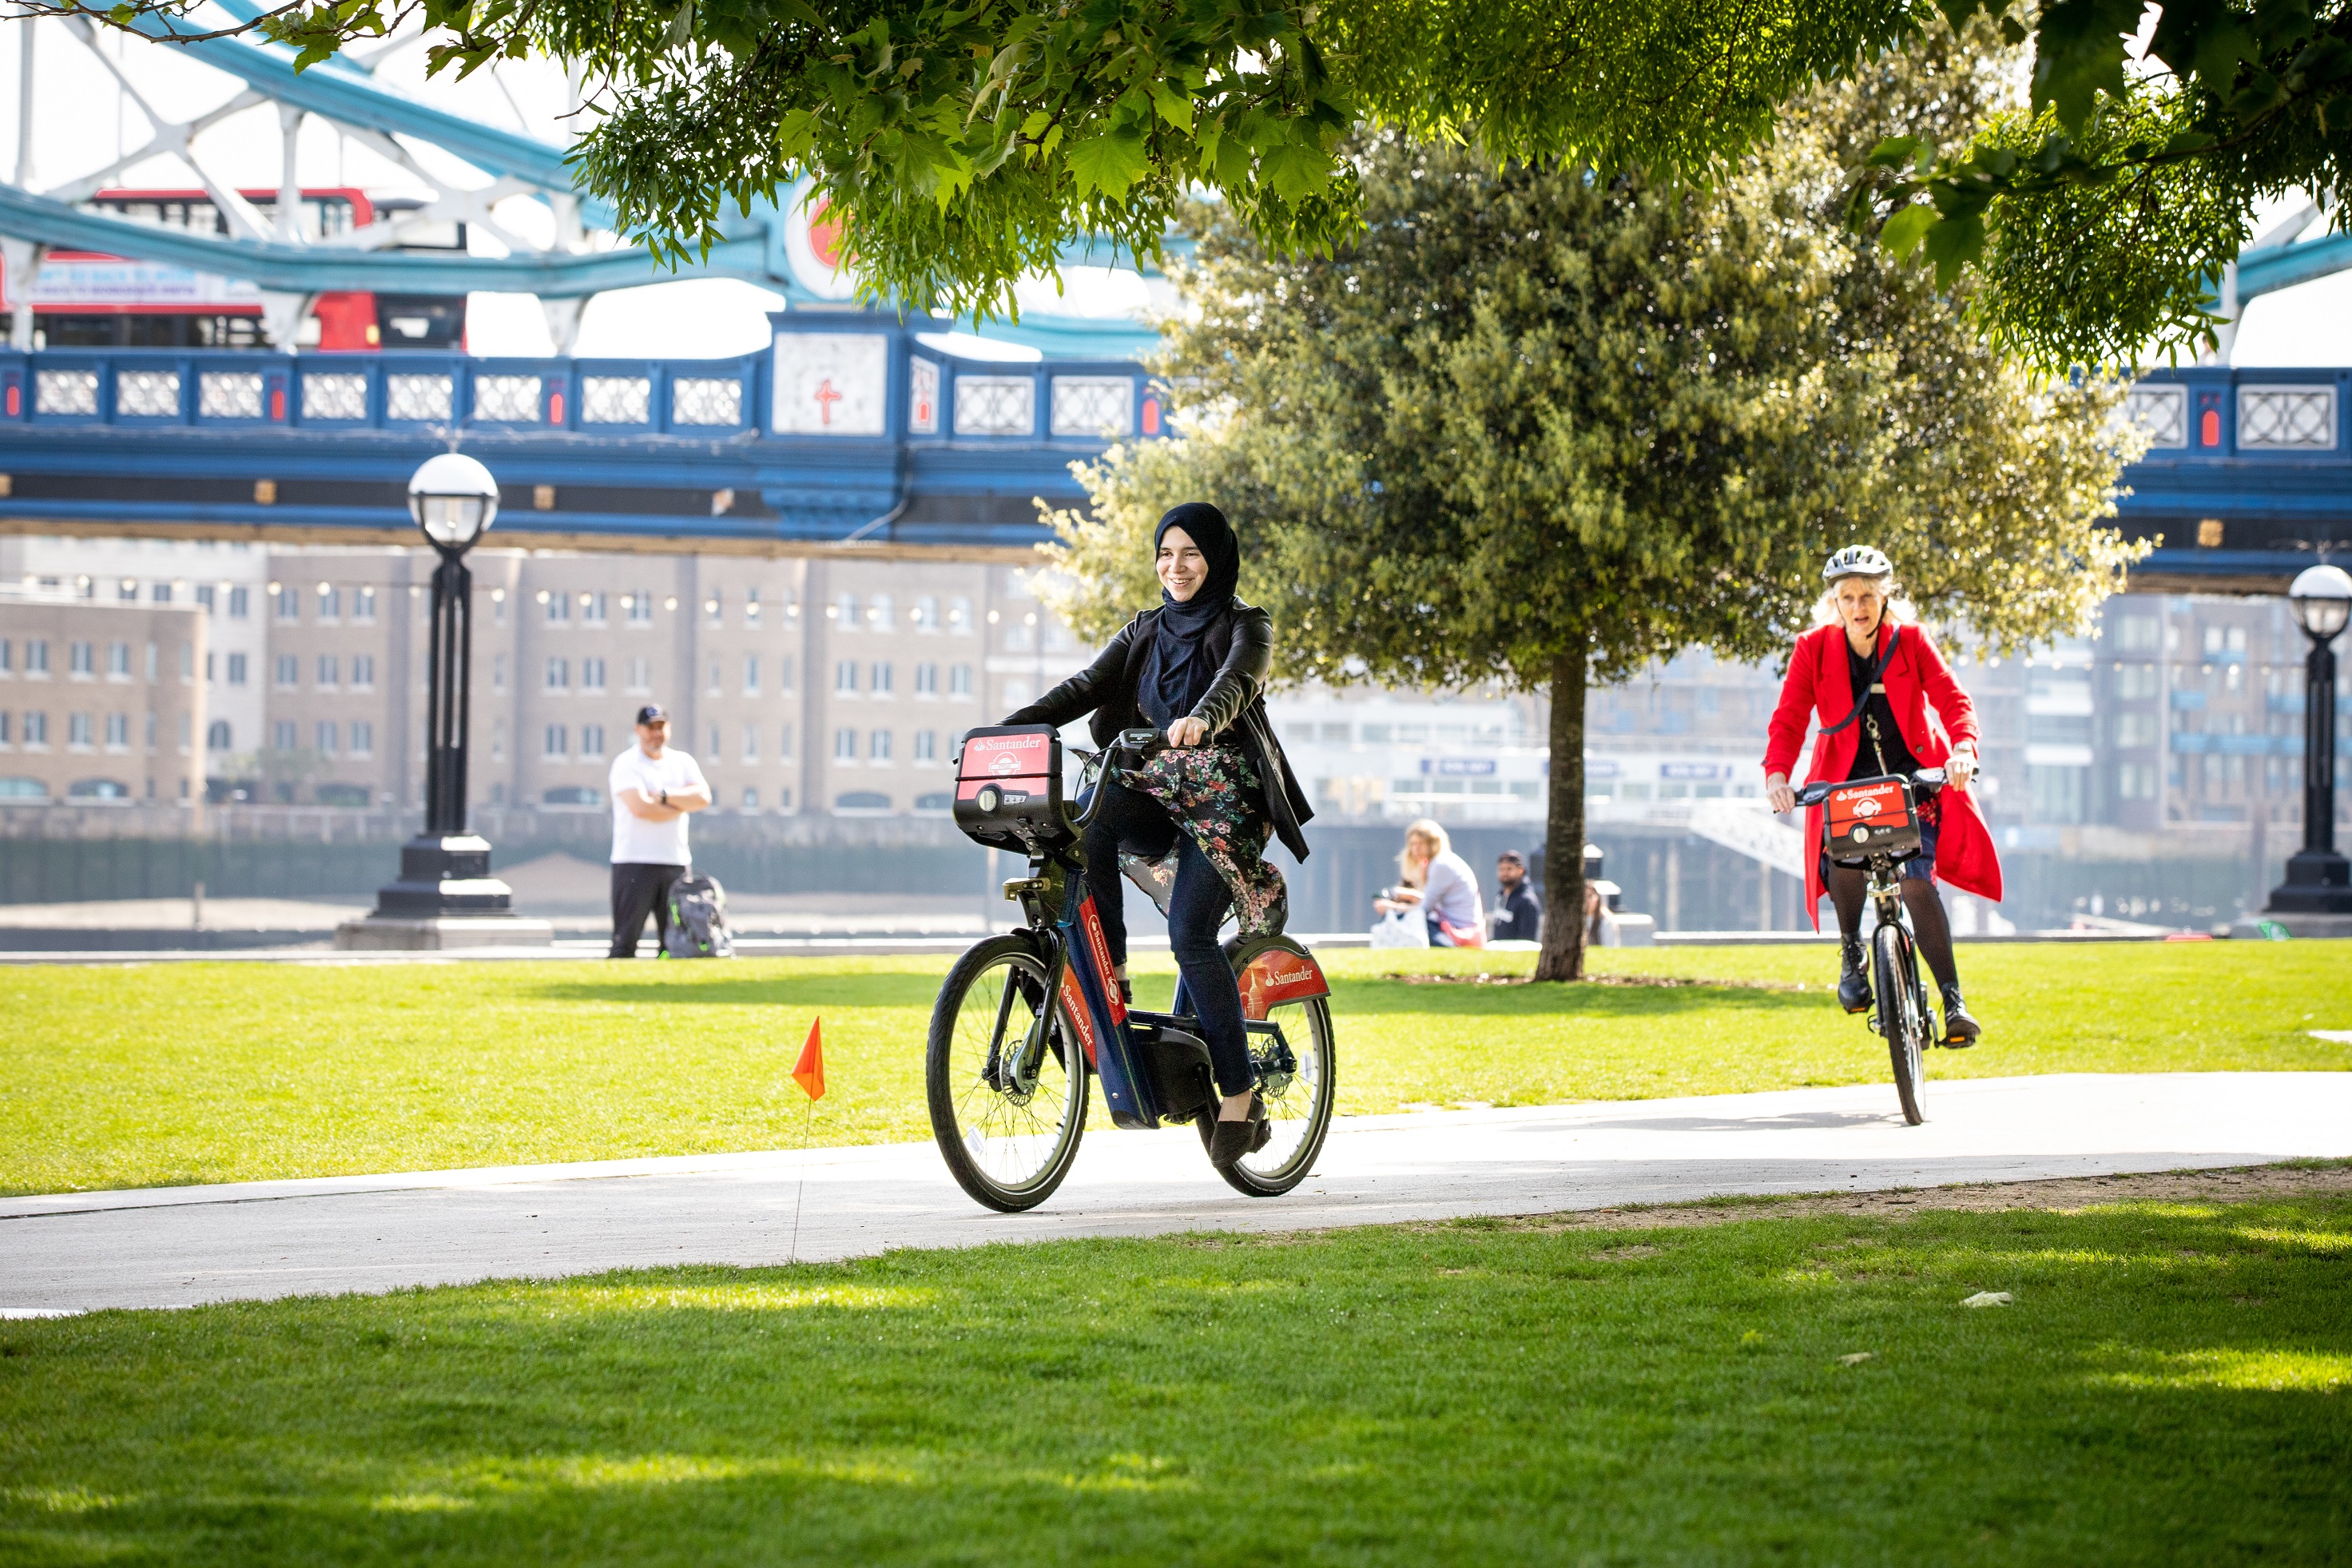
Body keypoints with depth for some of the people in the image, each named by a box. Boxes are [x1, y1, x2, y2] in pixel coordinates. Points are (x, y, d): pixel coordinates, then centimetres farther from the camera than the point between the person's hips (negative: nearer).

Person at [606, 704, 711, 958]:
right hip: (635, 862, -6)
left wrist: (663, 796, -13)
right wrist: (682, 805, -5)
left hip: (676, 863, 6)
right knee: (625, 942, -11)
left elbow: (703, 797, -3)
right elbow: (640, 808, -18)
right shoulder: (626, 764, -3)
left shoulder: (682, 762, 14)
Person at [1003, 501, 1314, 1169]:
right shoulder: (1146, 631, 15)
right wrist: (1013, 726, -12)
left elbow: (1236, 681, -23)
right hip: (1157, 792, 5)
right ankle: (1109, 973, -20)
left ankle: (1242, 1094, -14)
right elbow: (1087, 686, 5)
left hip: (1225, 798, -5)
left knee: (1189, 932, -21)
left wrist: (1202, 719, -46)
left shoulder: (1245, 626, -1)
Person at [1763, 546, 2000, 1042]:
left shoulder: (1910, 641, -5)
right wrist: (1777, 773, -29)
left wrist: (1963, 749, -31)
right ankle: (1851, 953, -1)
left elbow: (1952, 699, -11)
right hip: (1847, 780, 1)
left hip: (1914, 777, -1)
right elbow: (1789, 720, -10)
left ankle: (1953, 1000, -13)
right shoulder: (1813, 649, -4)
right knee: (1843, 857, -29)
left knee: (1916, 880, -18)